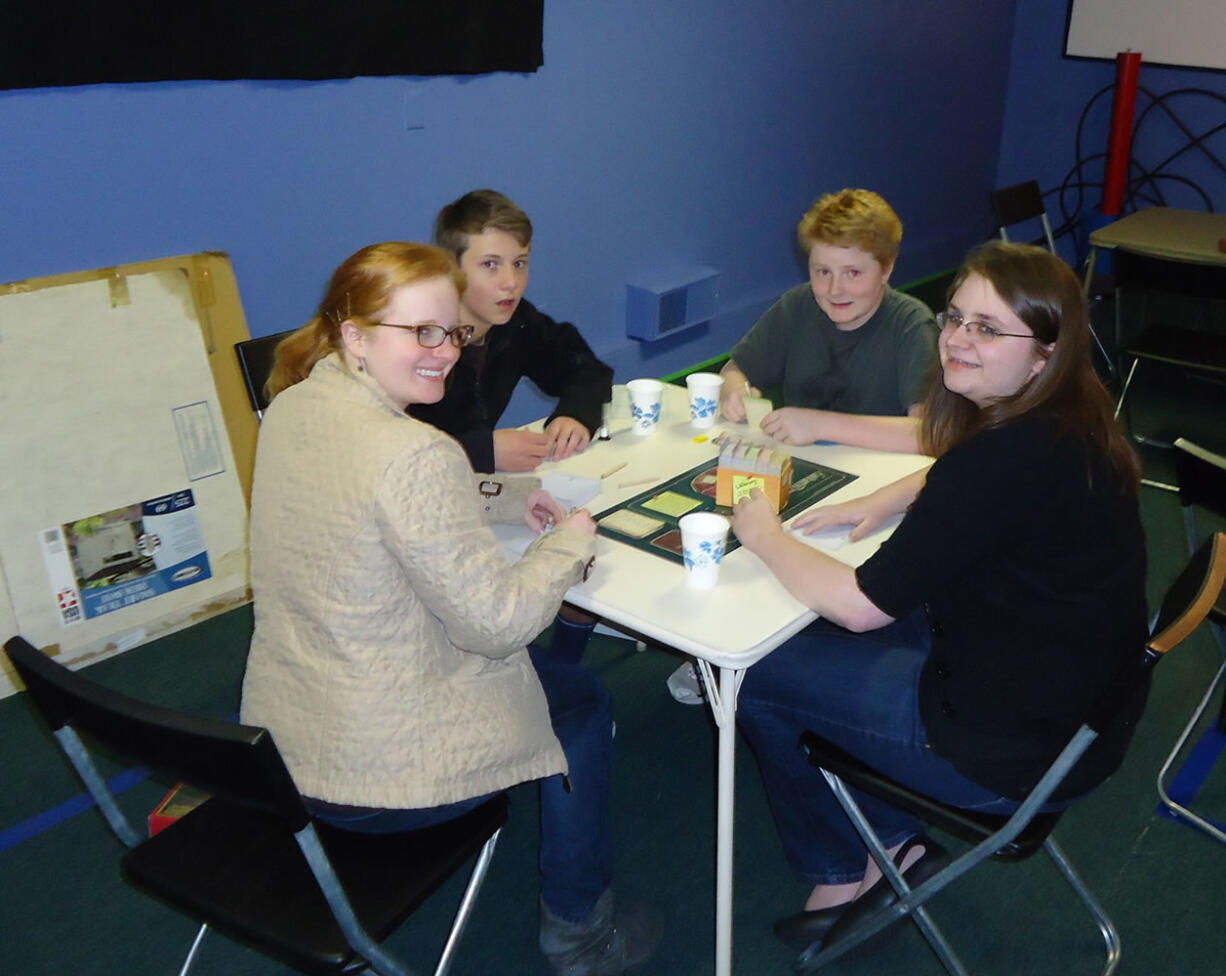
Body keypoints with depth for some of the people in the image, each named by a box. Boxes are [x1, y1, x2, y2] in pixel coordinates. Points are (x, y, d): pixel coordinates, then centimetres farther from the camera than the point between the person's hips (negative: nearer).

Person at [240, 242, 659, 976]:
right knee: (583, 702, 17)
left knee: (542, 667, 31)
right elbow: (494, 621, -24)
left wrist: (504, 497, 7)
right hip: (380, 779, -8)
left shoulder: (292, 406, -2)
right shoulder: (413, 452, -30)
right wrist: (572, 542, -6)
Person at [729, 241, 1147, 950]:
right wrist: (883, 502, 3)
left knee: (755, 672, 2)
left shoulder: (1009, 459, -30)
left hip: (1015, 745, -9)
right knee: (818, 638, 20)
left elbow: (860, 603, -24)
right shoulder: (1068, 423, -1)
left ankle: (844, 874, 22)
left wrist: (763, 534, -9)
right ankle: (896, 845, 23)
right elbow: (958, 481, 22)